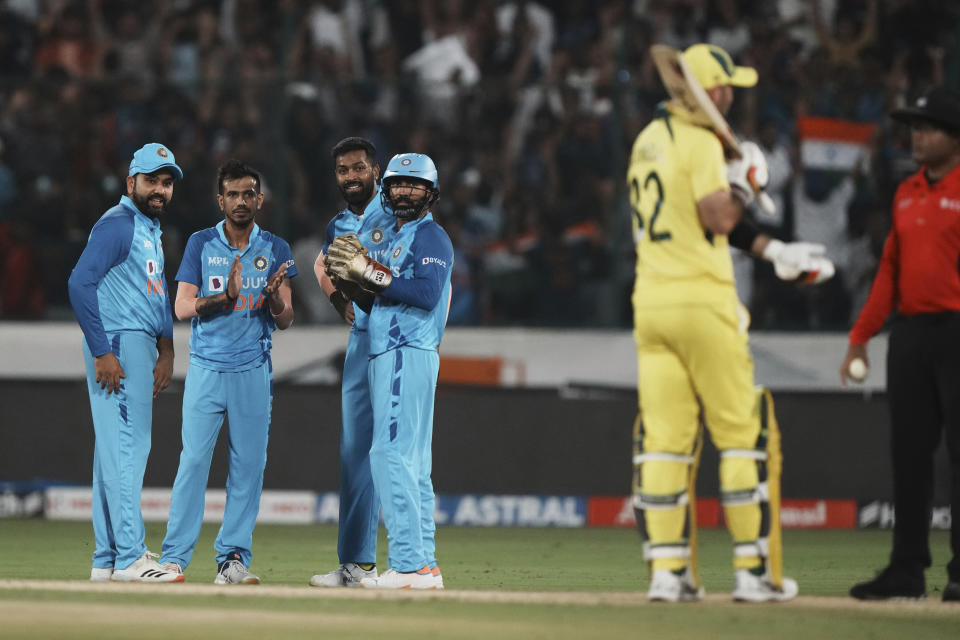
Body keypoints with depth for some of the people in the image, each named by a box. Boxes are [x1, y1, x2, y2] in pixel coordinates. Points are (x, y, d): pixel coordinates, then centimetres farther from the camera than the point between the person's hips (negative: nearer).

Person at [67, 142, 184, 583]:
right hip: (117, 347, -10)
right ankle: (129, 558, -15)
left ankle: (107, 560, 15)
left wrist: (166, 350, 12)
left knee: (117, 451, 11)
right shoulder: (117, 224, -10)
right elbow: (80, 283, -19)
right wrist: (102, 353, -22)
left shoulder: (152, 230, 20)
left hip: (142, 348, 10)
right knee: (125, 447, -12)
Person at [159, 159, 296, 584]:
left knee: (249, 464, -1)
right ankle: (174, 557, -5)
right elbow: (183, 307, -5)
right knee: (193, 459, -7)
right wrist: (225, 297, -22)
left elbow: (285, 320, 3)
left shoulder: (275, 249, 6)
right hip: (206, 368, -1)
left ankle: (234, 557, 5)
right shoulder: (201, 244, 4)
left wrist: (274, 297, -19)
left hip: (254, 371, 1)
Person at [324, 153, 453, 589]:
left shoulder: (431, 236, -5)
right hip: (389, 357, 10)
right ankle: (423, 565, 10)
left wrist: (370, 274, -17)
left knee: (393, 455, -16)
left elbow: (426, 294, -19)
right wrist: (357, 276, 5)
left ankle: (408, 565, -20)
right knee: (412, 463, 9)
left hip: (408, 354, -10)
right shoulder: (399, 238, 24)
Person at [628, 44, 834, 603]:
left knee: (664, 437, 5)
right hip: (702, 302, -8)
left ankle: (667, 570, 1)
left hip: (650, 303, 8)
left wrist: (774, 251, 24)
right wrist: (746, 181, 0)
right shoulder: (701, 142, -10)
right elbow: (719, 218, -18)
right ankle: (754, 570, 0)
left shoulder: (648, 142, 17)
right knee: (742, 435, 0)